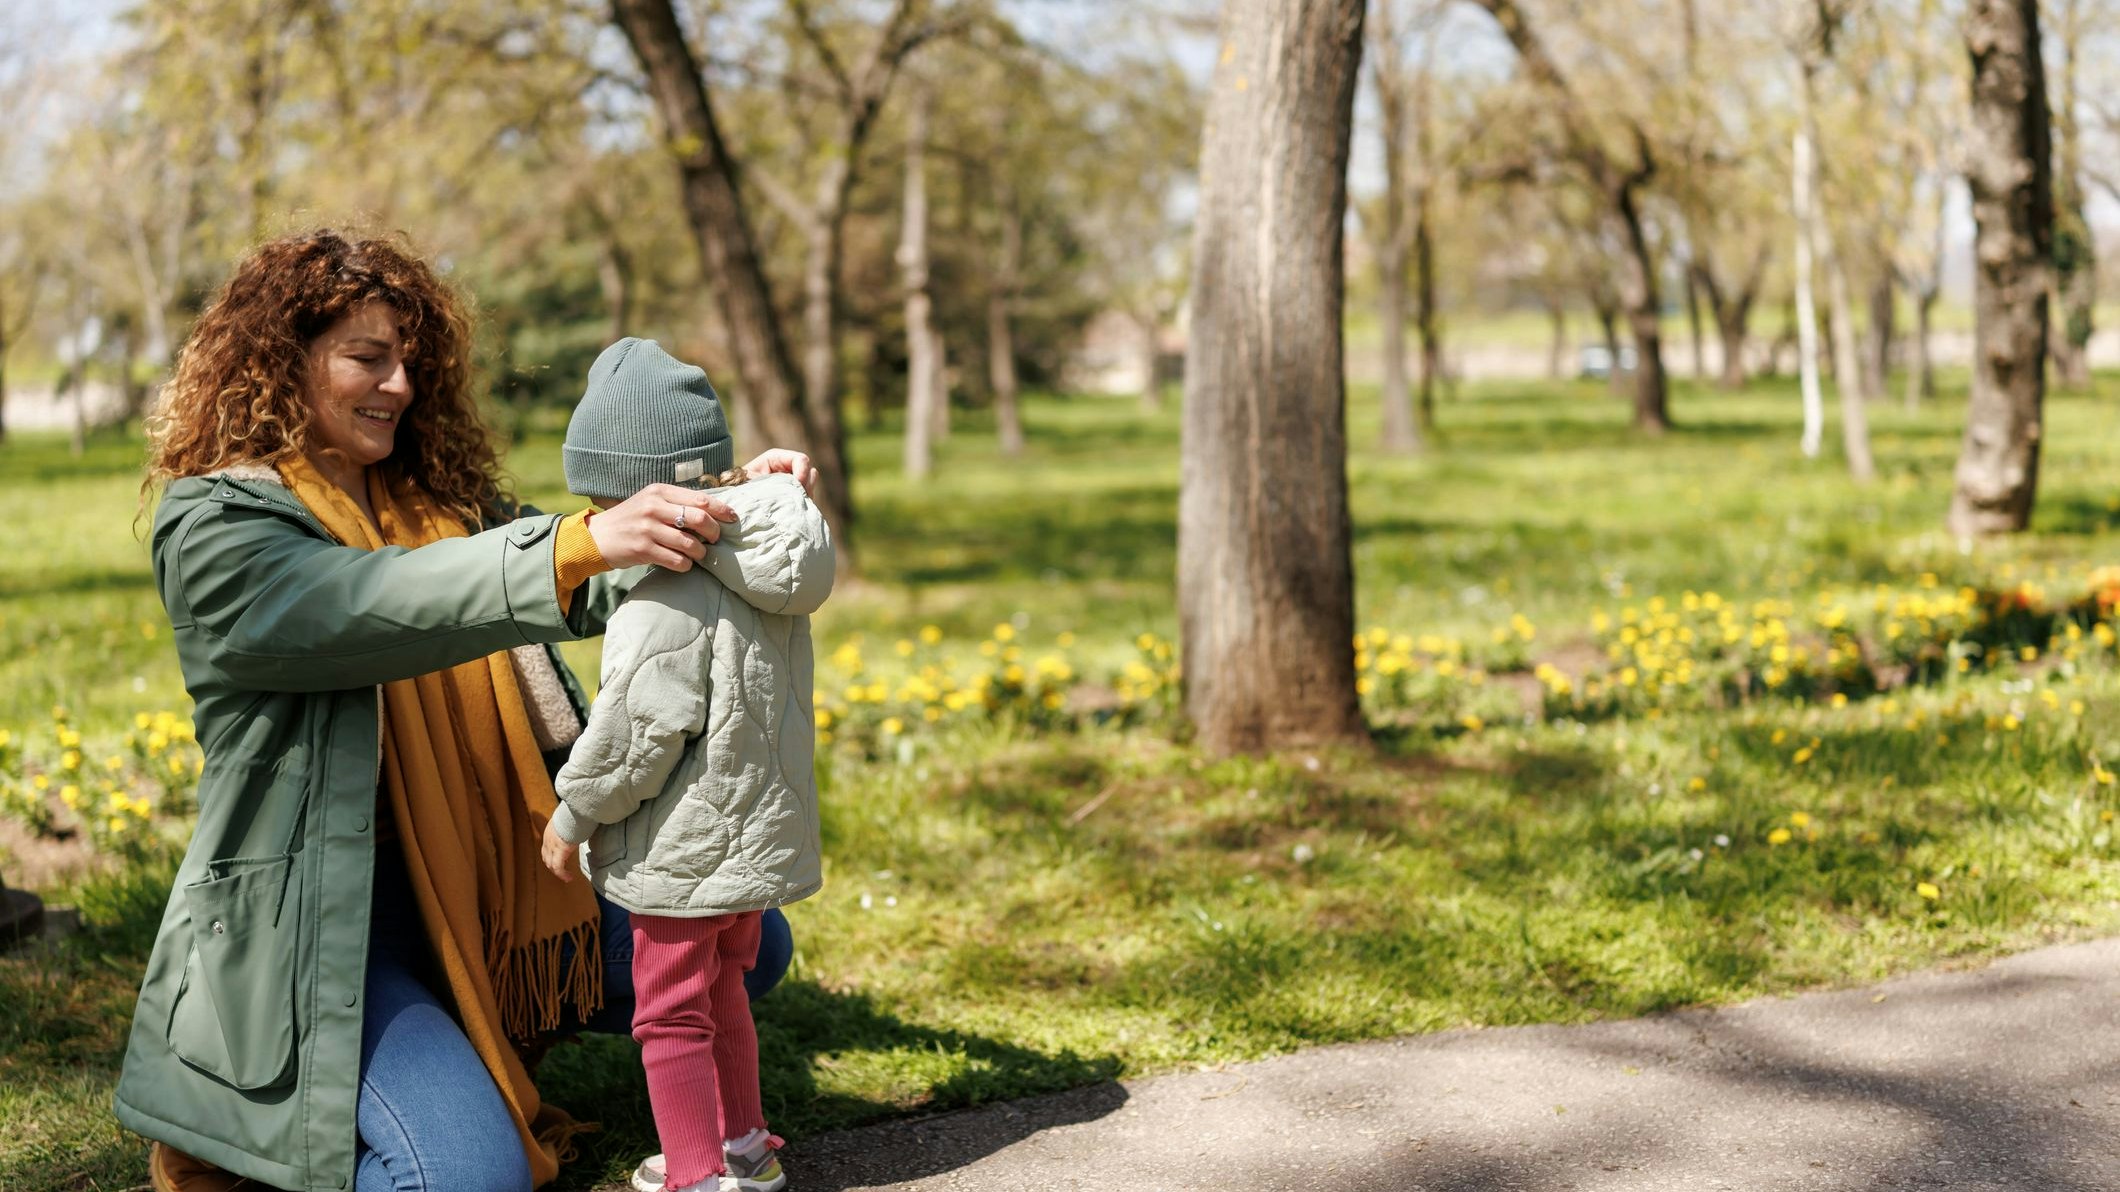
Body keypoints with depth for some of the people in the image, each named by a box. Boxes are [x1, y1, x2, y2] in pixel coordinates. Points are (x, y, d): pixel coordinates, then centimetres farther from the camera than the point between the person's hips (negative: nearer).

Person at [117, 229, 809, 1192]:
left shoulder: (437, 496, 10)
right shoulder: (211, 528, -12)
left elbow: (585, 595, 7)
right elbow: (378, 606, -30)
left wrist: (726, 508, -11)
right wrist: (583, 542, -41)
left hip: (492, 879, 8)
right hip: (327, 918, -8)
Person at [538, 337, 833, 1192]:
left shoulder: (670, 602, -24)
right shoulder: (775, 583, 3)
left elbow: (636, 734, -21)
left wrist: (572, 816, -9)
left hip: (685, 853, -9)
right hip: (760, 831, 9)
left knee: (671, 1016, 5)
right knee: (721, 992, 25)